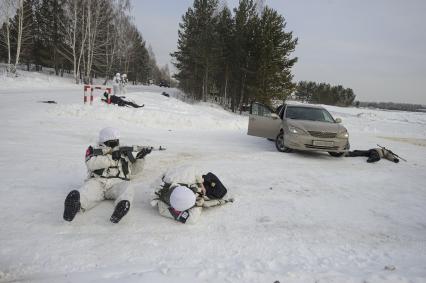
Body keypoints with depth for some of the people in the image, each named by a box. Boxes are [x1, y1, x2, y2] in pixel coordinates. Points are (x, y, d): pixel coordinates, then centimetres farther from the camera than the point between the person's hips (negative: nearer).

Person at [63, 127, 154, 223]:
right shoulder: (94, 150, 19)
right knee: (88, 190, -34)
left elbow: (133, 171, 25)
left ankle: (122, 205, -63)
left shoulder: (125, 152, 27)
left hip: (117, 183, 1)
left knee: (127, 187, -33)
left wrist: (140, 157, 10)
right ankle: (76, 203, -66)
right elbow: (91, 164, -4)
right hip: (97, 181, -1)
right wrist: (111, 158, -9)